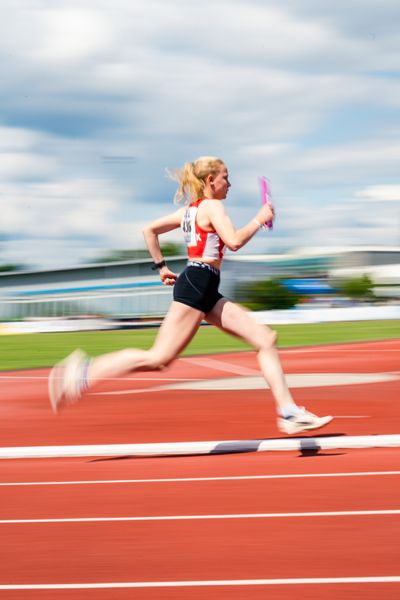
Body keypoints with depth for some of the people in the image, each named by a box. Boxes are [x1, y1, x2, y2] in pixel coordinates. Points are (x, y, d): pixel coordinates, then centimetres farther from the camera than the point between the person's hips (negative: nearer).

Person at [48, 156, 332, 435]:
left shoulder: (190, 209, 19)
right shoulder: (212, 206, -6)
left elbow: (150, 230, 24)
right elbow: (234, 241, -20)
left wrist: (161, 266, 26)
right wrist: (259, 220, -5)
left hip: (207, 291, 10)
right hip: (197, 285, -10)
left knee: (266, 339, 4)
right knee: (158, 358, -13)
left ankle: (289, 413, 0)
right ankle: (82, 374, -8)